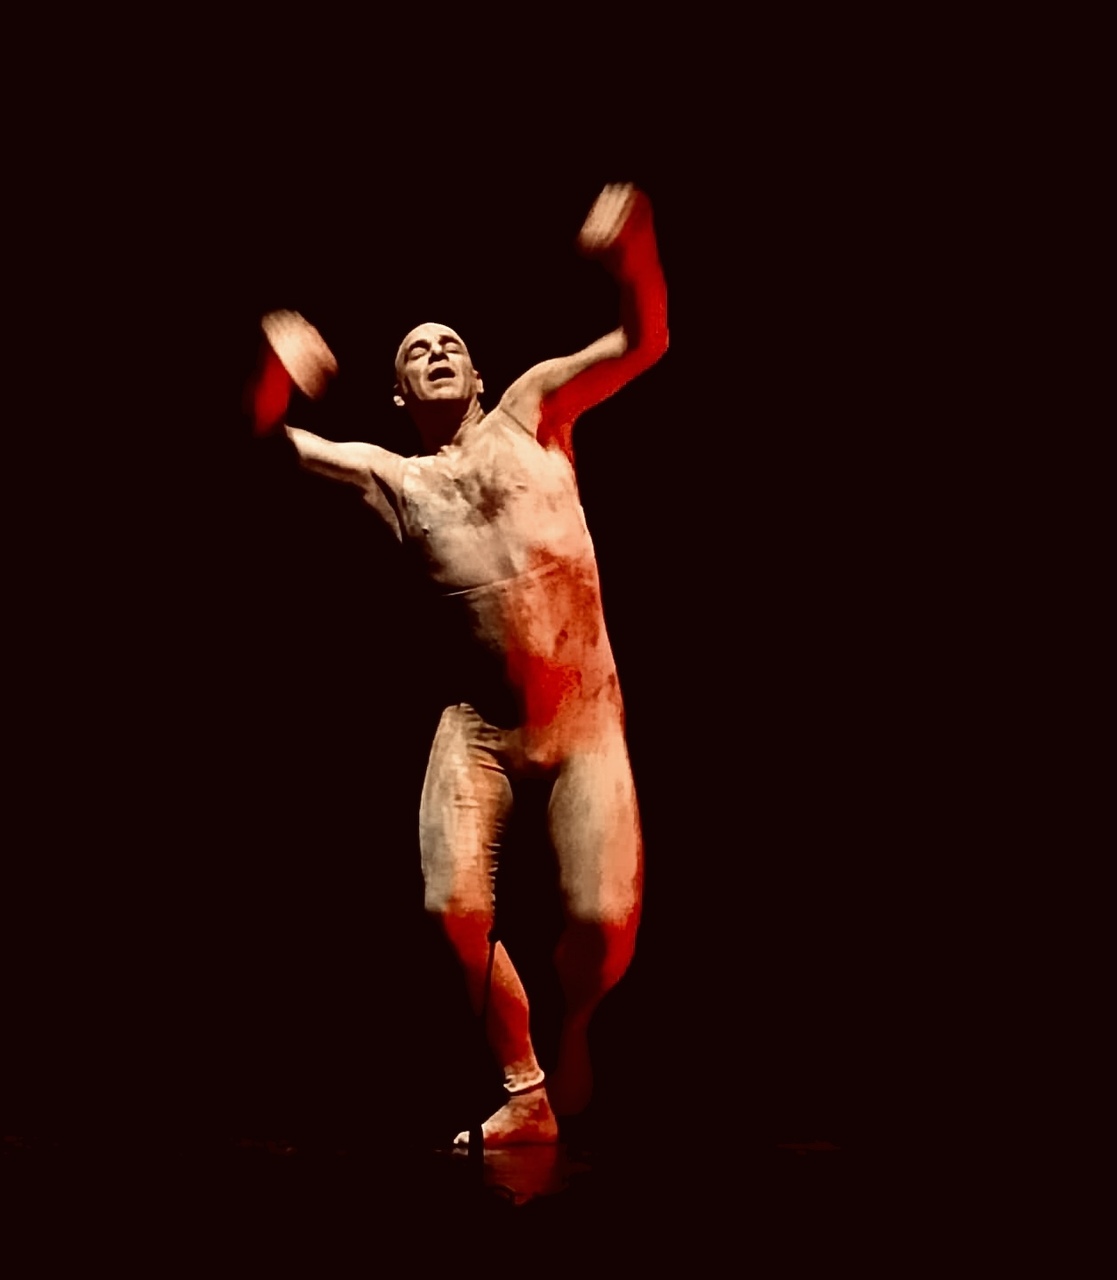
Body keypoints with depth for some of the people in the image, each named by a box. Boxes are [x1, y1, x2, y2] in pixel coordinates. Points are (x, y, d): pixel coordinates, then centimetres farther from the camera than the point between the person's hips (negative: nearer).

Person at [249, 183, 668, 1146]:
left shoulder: (530, 408, 10)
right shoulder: (390, 476, 11)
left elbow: (646, 342, 1)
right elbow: (268, 442, 3)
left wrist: (632, 252, -20)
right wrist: (277, 373, -19)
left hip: (585, 714, -1)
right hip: (481, 722, 1)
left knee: (606, 919, -12)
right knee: (456, 904, -14)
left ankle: (573, 1031, 25)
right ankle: (526, 1095, 9)